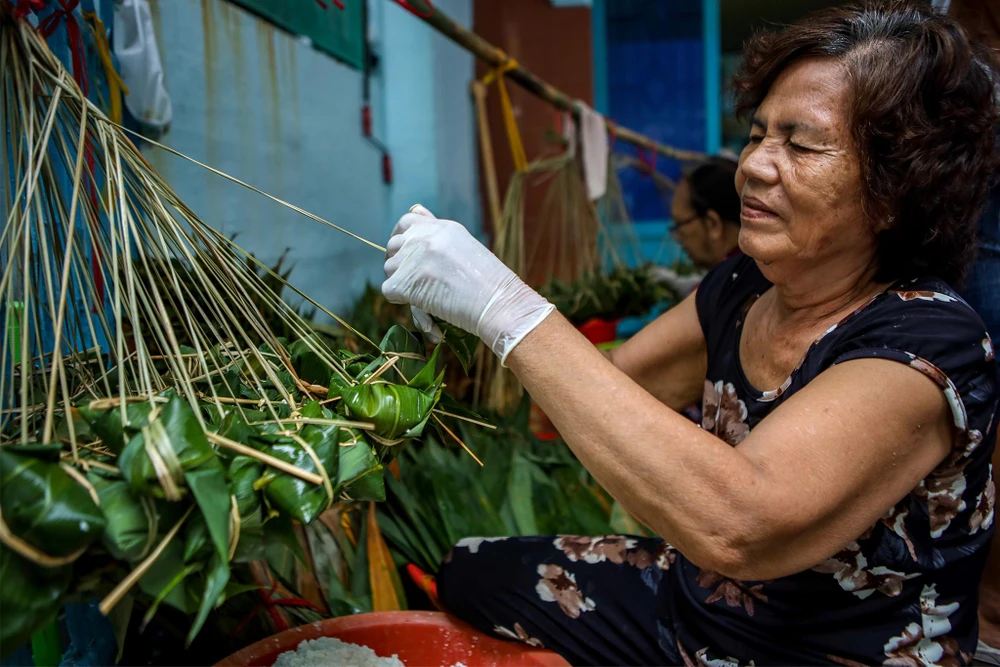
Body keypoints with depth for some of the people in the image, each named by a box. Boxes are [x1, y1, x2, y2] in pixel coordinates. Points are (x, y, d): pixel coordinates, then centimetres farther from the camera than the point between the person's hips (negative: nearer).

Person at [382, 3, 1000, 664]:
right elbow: (612, 387, 3)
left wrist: (510, 310, -41)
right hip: (687, 603, 6)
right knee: (468, 572, 7)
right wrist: (471, 301, -15)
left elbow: (736, 525, -42)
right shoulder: (742, 287, -5)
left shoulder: (929, 345, -27)